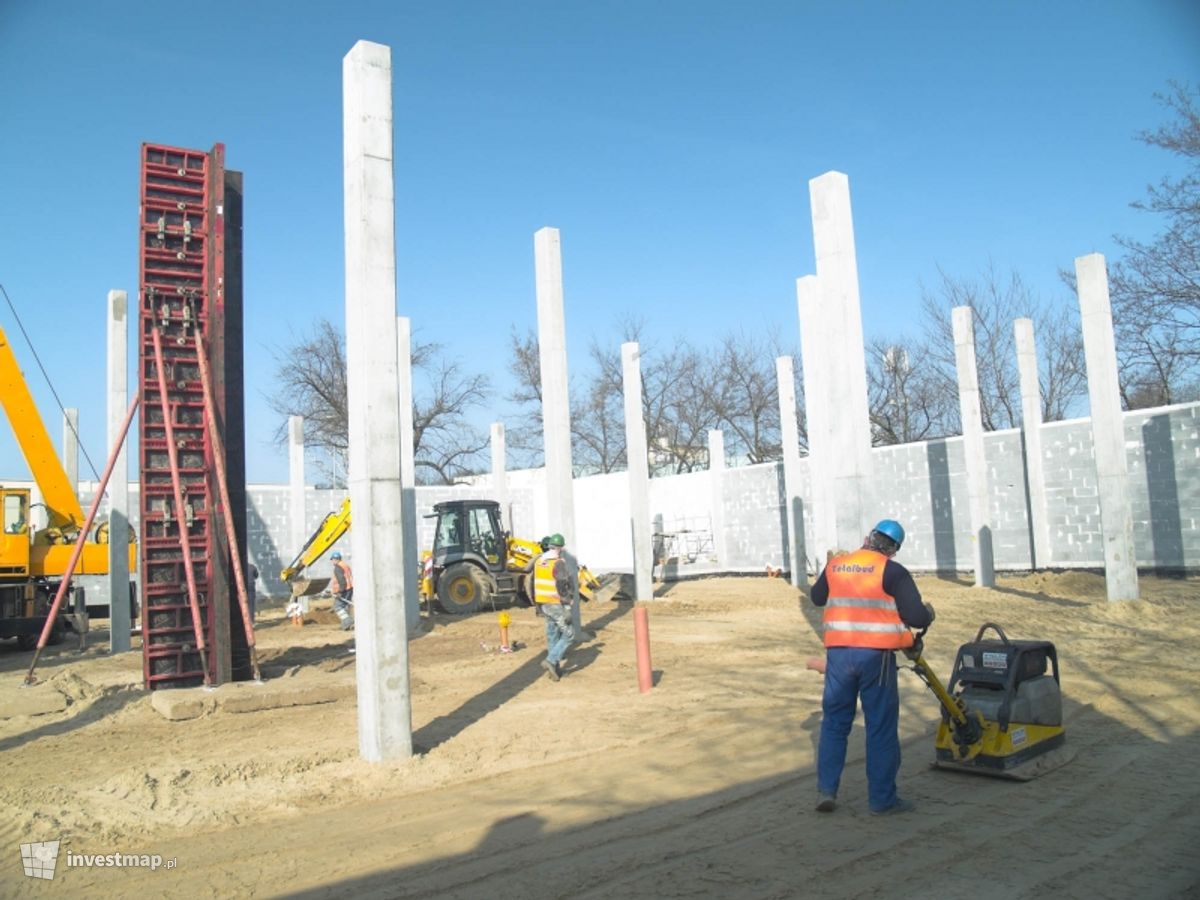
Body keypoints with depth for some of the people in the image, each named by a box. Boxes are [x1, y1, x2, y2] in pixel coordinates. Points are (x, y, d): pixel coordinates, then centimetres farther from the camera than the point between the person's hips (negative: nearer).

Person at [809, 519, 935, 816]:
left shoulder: (835, 565, 9)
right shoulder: (893, 571, -5)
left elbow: (817, 597, 26)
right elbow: (915, 616, -10)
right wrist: (928, 613, 12)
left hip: (839, 653, 4)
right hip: (876, 656, -3)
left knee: (834, 722, 13)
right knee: (882, 727, 7)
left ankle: (826, 790, 11)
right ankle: (882, 798, 14)